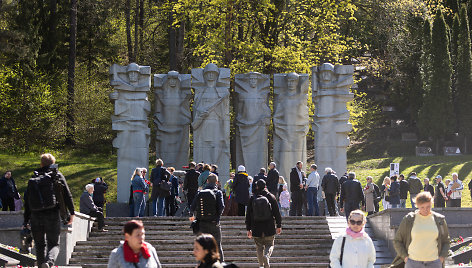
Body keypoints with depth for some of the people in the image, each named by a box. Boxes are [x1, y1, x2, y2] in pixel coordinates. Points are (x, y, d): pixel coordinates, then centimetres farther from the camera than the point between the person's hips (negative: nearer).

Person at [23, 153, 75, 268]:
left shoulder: (33, 178, 9)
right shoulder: (58, 176, 3)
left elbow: (27, 200, 9)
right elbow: (67, 195, -3)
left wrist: (26, 221, 13)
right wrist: (71, 213, 3)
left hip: (36, 216, 2)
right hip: (53, 215, -2)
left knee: (39, 245, 15)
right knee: (54, 244, 3)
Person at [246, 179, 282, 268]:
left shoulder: (252, 199, 0)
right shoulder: (271, 197, -2)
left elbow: (248, 215, 3)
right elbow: (277, 212, 0)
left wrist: (248, 229, 10)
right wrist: (279, 226, 8)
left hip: (256, 228, 1)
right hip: (269, 227, -1)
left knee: (259, 247, 11)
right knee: (269, 244, 10)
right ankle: (267, 255, -20)